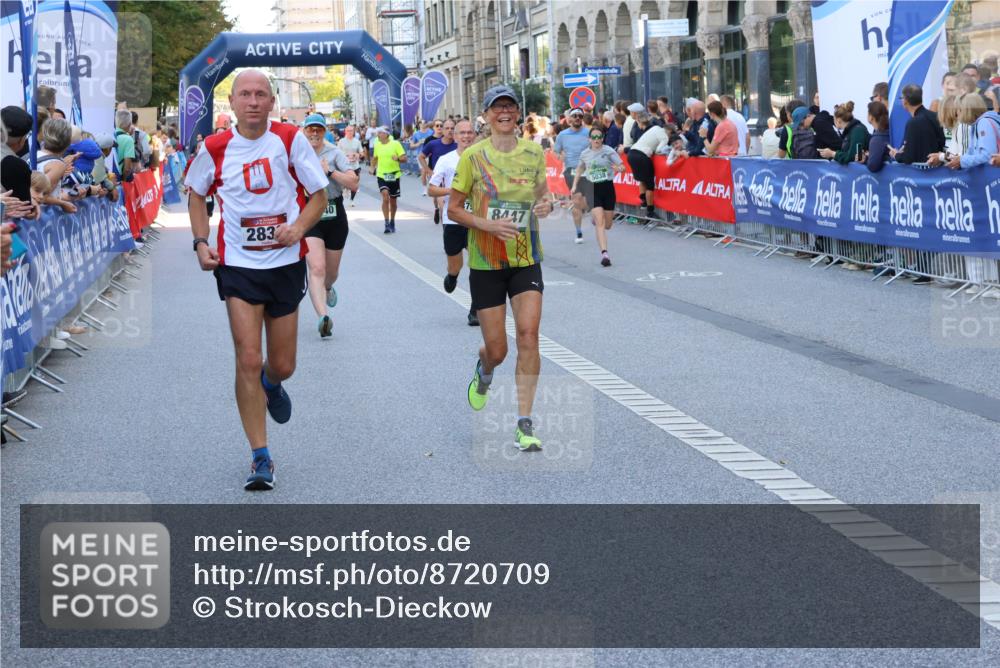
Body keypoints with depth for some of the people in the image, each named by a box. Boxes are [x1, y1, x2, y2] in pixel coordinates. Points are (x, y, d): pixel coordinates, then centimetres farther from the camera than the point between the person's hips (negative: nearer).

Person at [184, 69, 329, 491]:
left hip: (286, 263, 1)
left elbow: (319, 194, 1)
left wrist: (298, 228, -17)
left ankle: (271, 385, 50)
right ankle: (261, 459, -1)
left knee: (282, 366, 10)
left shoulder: (290, 140, -6)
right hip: (238, 265, -1)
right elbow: (196, 194, 14)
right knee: (248, 360, -10)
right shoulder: (215, 149, -4)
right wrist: (201, 242, 0)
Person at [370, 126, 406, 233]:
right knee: (385, 197, -18)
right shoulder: (377, 145, 4)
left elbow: (404, 158, -7)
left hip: (394, 175, -1)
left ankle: (392, 223, 31)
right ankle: (387, 223, -14)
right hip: (381, 175, 1)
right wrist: (373, 168, 8)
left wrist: (398, 158, -27)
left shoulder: (395, 144, -6)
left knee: (393, 200, 11)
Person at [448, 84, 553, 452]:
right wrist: (488, 225, -19)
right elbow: (453, 209, -2)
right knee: (496, 349, 2)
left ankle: (524, 425, -8)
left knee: (528, 333, -14)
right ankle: (483, 373, 42)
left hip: (526, 259, 2)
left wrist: (546, 204, -6)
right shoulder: (473, 156, -6)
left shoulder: (533, 153, 2)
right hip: (486, 261, -1)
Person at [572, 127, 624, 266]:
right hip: (593, 189, 0)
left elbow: (622, 166, -12)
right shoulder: (585, 154, 3)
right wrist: (575, 185, 15)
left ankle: (596, 220, 47)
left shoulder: (609, 151, -6)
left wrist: (619, 168, -36)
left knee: (607, 225, 9)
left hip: (608, 188, 0)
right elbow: (580, 169, 22)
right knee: (600, 222, -15)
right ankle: (604, 254, -19)